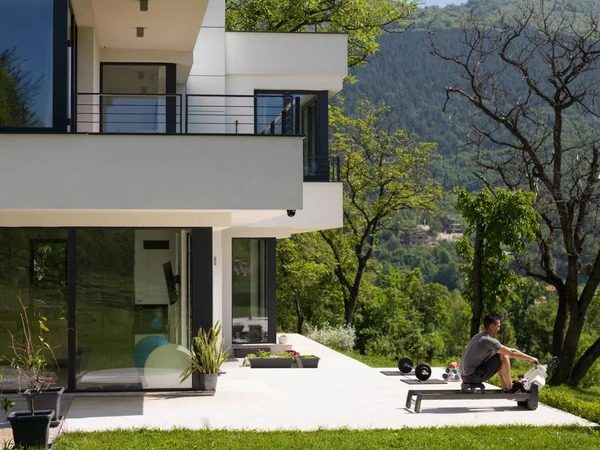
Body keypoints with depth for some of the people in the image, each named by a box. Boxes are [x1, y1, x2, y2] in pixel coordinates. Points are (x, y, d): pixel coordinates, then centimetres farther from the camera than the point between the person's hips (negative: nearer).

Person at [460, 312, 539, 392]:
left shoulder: (478, 337, 13)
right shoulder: (488, 340, -17)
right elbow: (512, 353, -15)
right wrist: (530, 358, -3)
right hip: (473, 376, -10)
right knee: (504, 356, -9)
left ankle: (505, 386, 21)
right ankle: (509, 387, 1)